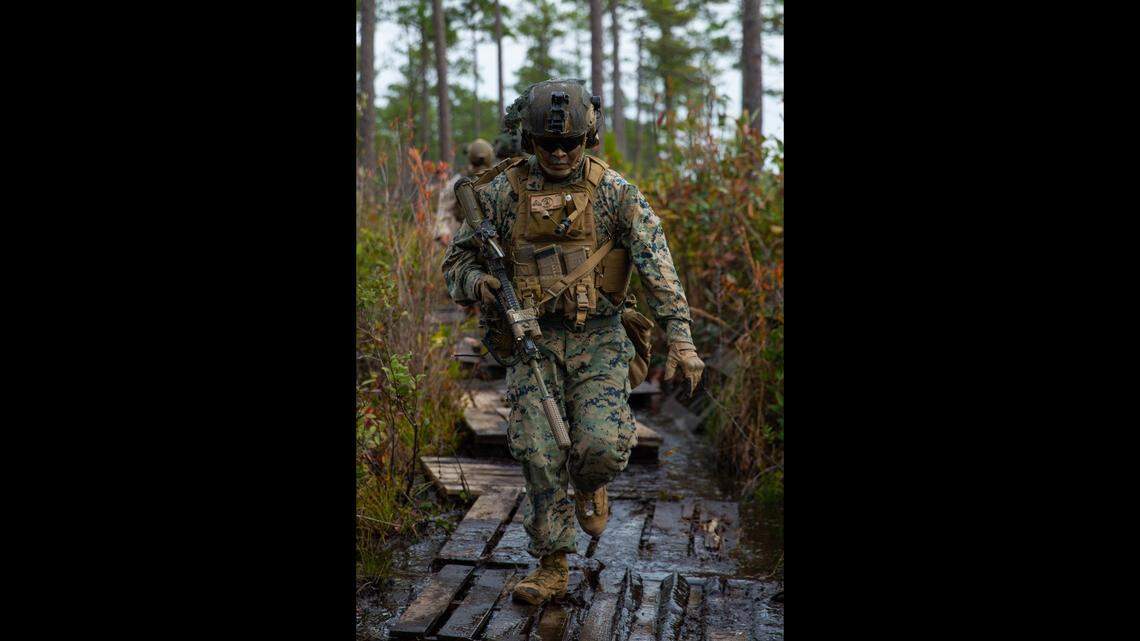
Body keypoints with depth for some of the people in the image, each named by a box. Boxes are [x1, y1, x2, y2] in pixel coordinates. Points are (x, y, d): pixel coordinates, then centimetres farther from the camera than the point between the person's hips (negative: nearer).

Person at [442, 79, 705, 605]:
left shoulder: (614, 192, -4)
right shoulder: (501, 192, 0)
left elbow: (657, 265, -10)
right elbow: (457, 261, 7)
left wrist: (680, 340, -20)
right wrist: (476, 281, -18)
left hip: (598, 340, -1)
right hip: (534, 342, 1)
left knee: (602, 447, -16)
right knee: (540, 456, -3)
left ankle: (589, 485, 23)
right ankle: (551, 569, 14)